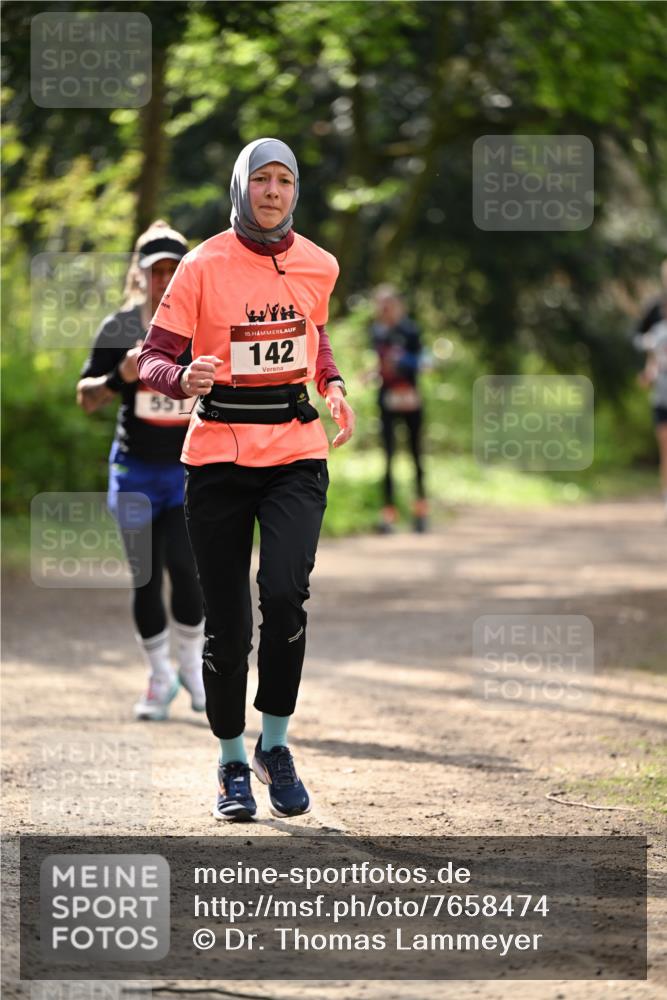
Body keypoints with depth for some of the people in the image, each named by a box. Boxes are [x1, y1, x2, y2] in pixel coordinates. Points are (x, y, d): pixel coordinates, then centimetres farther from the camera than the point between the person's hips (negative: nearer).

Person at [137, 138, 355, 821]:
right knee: (226, 623, 1)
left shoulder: (317, 265, 6)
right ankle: (233, 764, 20)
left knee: (284, 593, -20)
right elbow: (153, 358, -6)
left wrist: (333, 387, 9)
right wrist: (183, 380, -28)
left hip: (295, 454, 1)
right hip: (218, 458, -1)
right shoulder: (204, 266, -5)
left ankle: (275, 744, -1)